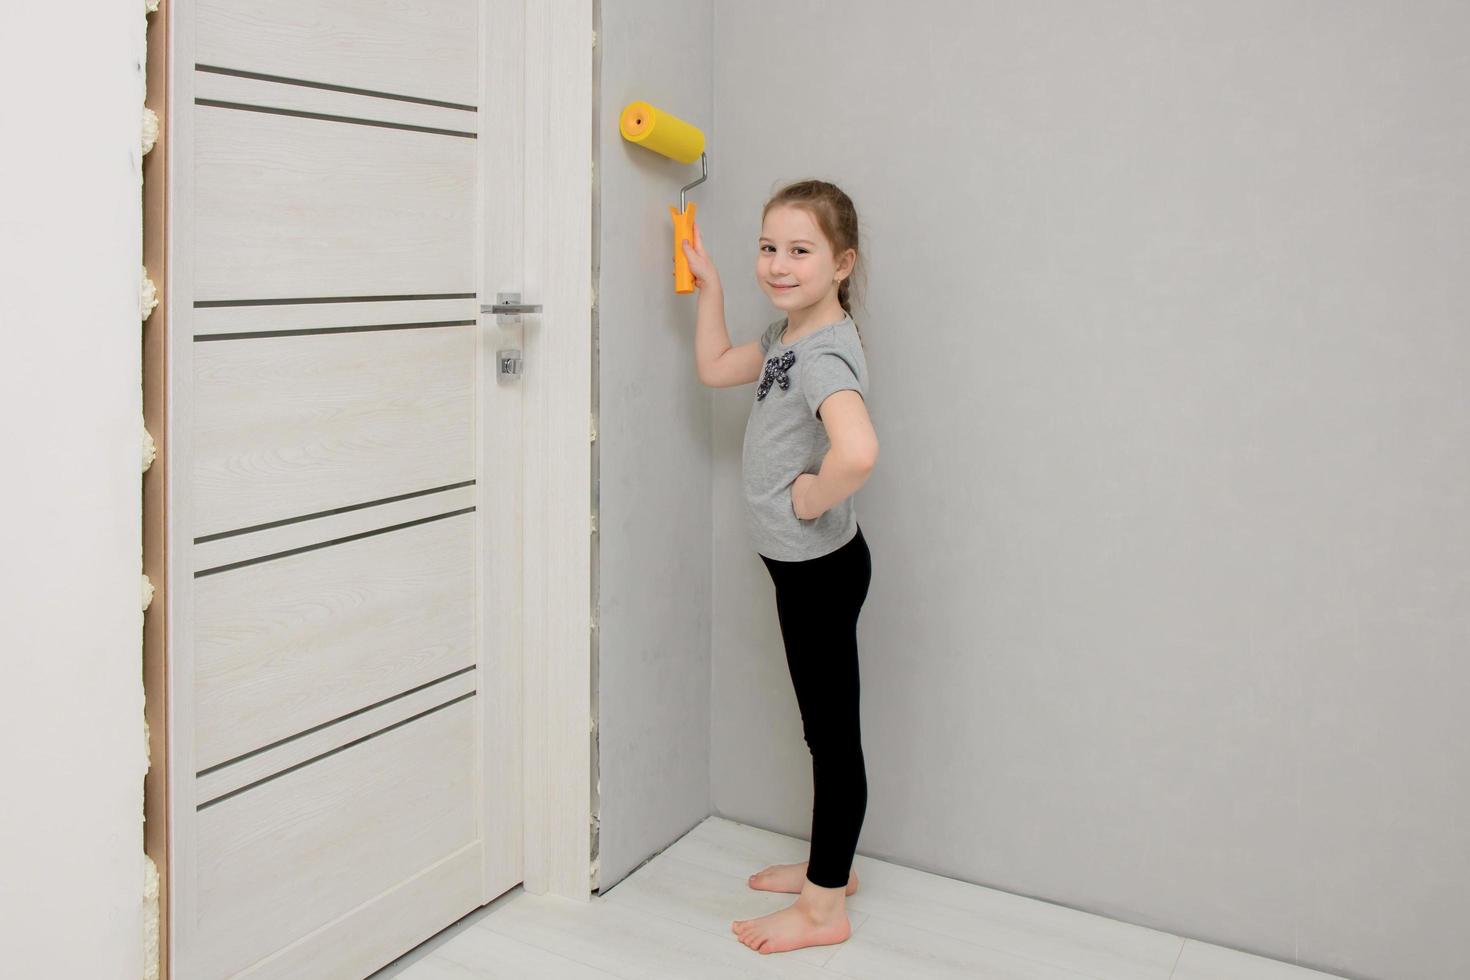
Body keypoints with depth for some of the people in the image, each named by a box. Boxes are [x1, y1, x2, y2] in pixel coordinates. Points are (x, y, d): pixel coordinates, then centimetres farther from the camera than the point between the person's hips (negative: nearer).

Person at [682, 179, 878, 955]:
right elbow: (714, 368, 23)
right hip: (801, 563, 10)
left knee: (832, 730, 3)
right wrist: (708, 285, 18)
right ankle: (830, 864, 37)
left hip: (821, 565, -10)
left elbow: (857, 452, -42)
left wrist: (811, 497, -25)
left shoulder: (825, 352, -24)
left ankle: (824, 907, 17)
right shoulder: (786, 333, 7)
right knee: (824, 724, 20)